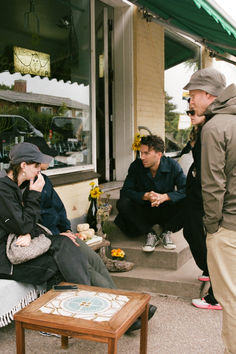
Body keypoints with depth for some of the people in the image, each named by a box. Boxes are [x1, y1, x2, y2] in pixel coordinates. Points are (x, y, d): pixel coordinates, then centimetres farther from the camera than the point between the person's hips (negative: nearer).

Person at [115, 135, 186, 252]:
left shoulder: (172, 165, -11)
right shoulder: (136, 166, -9)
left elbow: (186, 189, -20)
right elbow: (125, 191, -14)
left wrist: (164, 197, -35)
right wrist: (146, 196, -31)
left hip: (165, 212, -1)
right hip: (144, 212, 1)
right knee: (122, 203, -26)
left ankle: (166, 232, -4)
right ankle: (150, 233, -13)